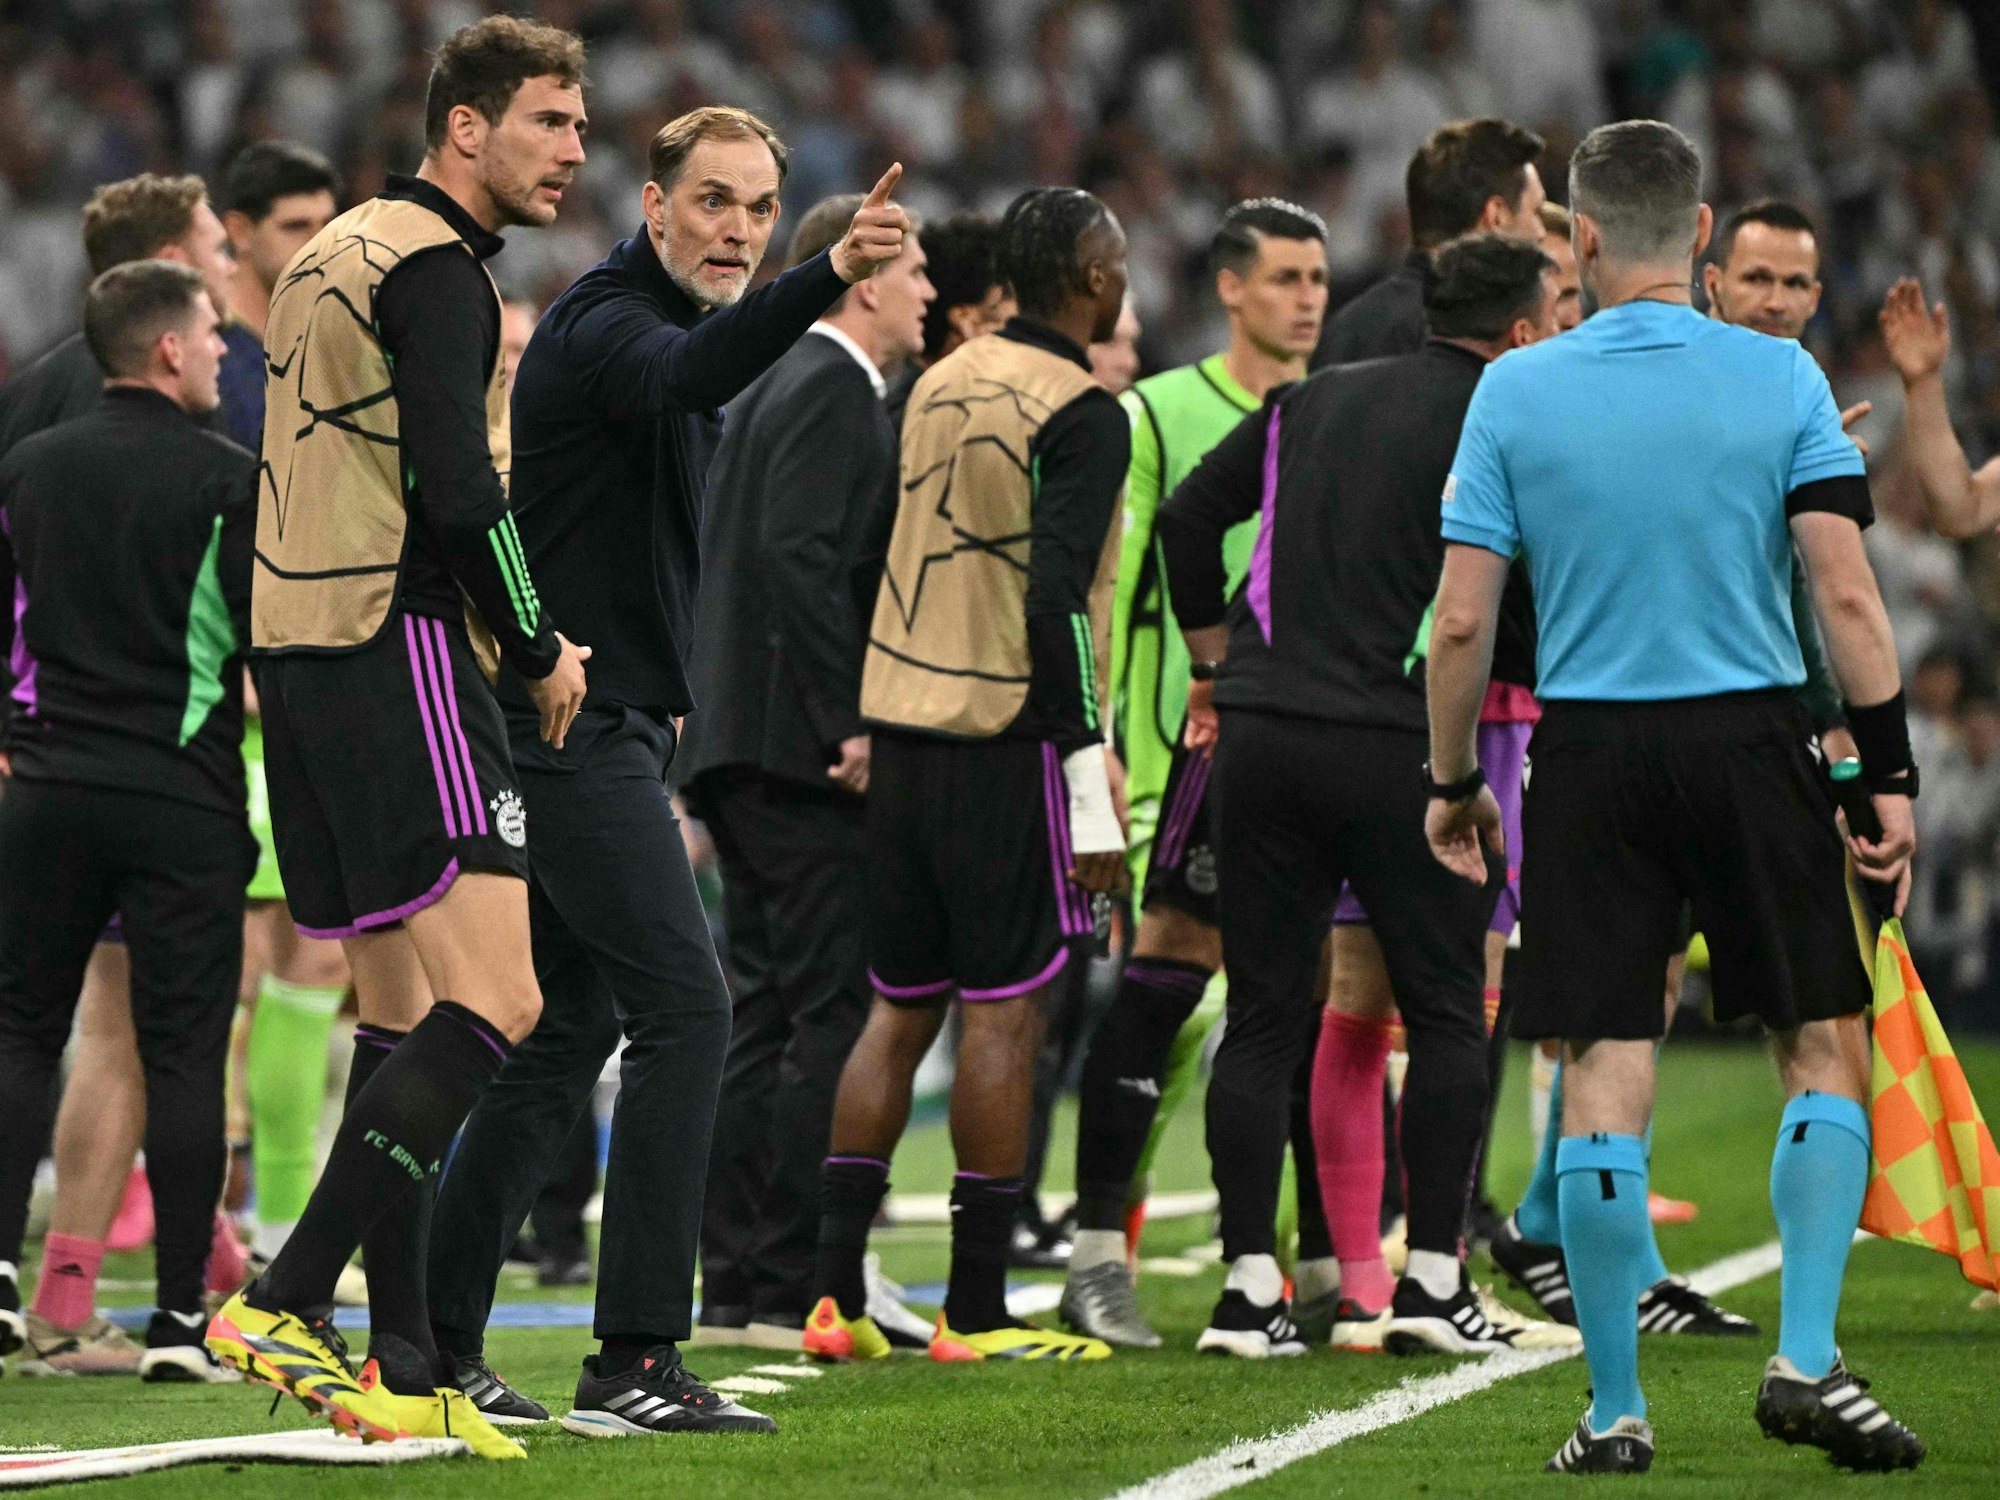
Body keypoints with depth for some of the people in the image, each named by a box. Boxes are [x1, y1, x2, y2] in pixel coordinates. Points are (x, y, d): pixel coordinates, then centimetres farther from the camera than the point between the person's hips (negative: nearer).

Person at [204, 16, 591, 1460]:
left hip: (300, 642, 10)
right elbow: (458, 490, -19)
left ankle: (403, 1366, 7)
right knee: (493, 1001, -14)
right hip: (399, 652, -10)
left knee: (402, 1008, 10)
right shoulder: (435, 270, -10)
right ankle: (288, 1301, -19)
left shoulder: (339, 253, 21)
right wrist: (540, 649, -6)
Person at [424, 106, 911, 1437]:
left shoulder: (667, 325, 18)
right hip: (573, 719, -10)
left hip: (609, 721, 10)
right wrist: (829, 279, -55)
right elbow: (688, 376, -38)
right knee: (684, 1005, -14)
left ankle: (440, 1339, 14)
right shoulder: (606, 321, -14)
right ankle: (635, 1363, -17)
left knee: (573, 1029, 12)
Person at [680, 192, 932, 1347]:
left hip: (742, 747, 10)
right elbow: (802, 555, -21)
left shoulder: (778, 386, 20)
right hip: (801, 751, -10)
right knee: (836, 1014, -9)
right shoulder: (831, 391, -10)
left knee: (769, 1017, 10)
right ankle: (790, 1284, -10)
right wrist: (850, 723, -20)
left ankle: (738, 1282, 10)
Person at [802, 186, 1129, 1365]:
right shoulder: (1081, 414, -10)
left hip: (901, 730, 7)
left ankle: (836, 1289, 7)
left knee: (902, 1009, 12)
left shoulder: (941, 386, 12)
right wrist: (1091, 791, -17)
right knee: (1004, 1013, -3)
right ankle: (977, 1311, -3)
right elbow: (1057, 601, -18)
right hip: (1006, 743, -7)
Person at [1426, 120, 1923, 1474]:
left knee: (1605, 1082, 3)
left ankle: (1616, 1410, 4)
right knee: (1828, 1048, 11)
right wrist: (1890, 774, -2)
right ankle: (1806, 1364, -1)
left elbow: (1462, 622, -1)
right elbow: (1848, 596, -7)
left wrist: (1454, 782, 11)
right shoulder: (1781, 378, -3)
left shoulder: (1516, 392, -1)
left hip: (1591, 753, 1)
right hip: (1754, 744, -1)